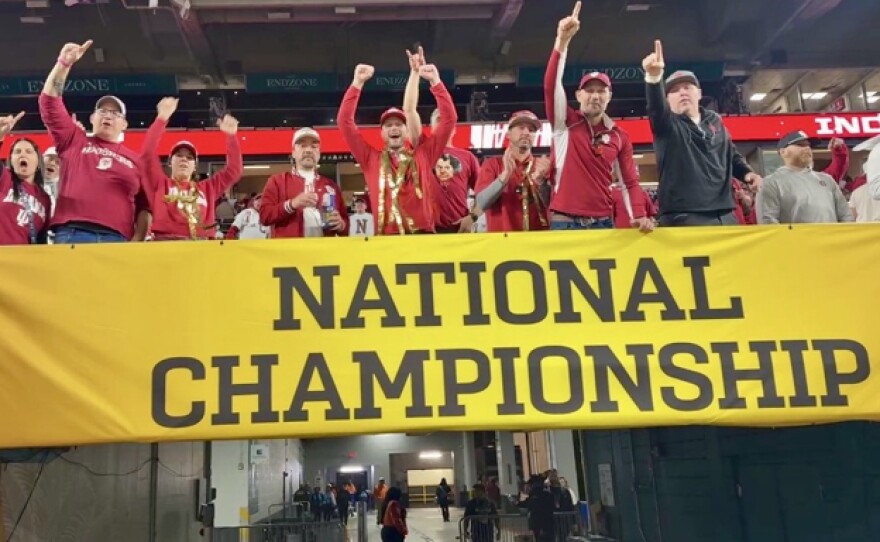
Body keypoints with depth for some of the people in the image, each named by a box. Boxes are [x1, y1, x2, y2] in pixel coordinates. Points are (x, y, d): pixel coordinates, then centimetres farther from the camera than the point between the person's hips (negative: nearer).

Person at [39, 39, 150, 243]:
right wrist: (64, 64, 5)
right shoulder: (74, 141, 19)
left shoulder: (135, 159, 18)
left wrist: (136, 241, 0)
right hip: (71, 234, -1)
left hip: (116, 239, 1)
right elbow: (49, 101, 14)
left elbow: (144, 208, 14)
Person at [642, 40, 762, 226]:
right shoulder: (667, 124, 4)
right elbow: (657, 106, -19)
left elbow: (732, 155, 31)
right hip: (684, 217, -5)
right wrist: (654, 76, -38)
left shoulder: (715, 121, 20)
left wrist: (747, 172, 10)